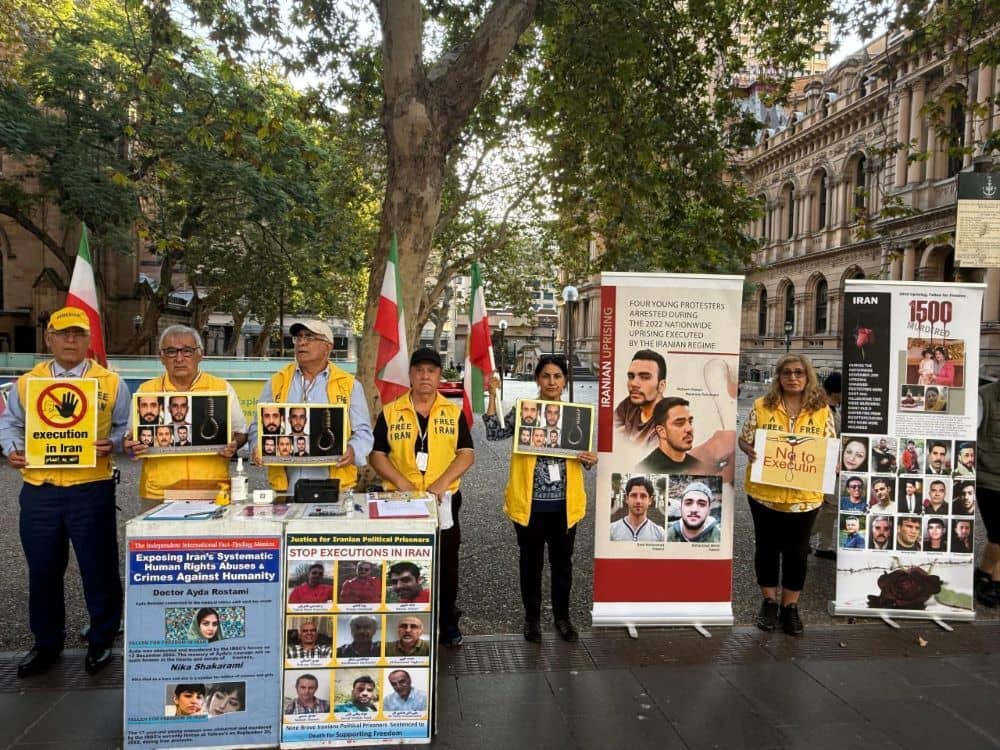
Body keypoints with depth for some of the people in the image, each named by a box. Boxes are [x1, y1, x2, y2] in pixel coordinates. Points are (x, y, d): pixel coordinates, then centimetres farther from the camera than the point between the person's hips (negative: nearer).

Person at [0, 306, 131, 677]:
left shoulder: (110, 382, 3)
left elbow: (125, 426, 5)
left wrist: (111, 444, -15)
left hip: (91, 490, -2)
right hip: (39, 491, 3)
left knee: (98, 569, 5)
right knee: (43, 571, 13)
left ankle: (101, 640, 23)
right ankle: (47, 643, 31)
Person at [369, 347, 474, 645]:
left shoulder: (454, 412, 4)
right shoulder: (390, 412, 3)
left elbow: (467, 453, -2)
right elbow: (376, 455, 0)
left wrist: (443, 482, -16)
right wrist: (401, 482, -15)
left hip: (445, 499, 1)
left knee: (446, 563, 10)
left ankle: (447, 622, 25)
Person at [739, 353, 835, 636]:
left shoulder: (822, 411, 0)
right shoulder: (762, 406, -2)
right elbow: (745, 440, 3)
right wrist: (749, 451, -19)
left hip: (805, 495, 1)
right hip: (765, 492, 0)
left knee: (797, 551, 11)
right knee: (767, 548, 12)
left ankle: (790, 606, 27)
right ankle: (769, 602, 30)